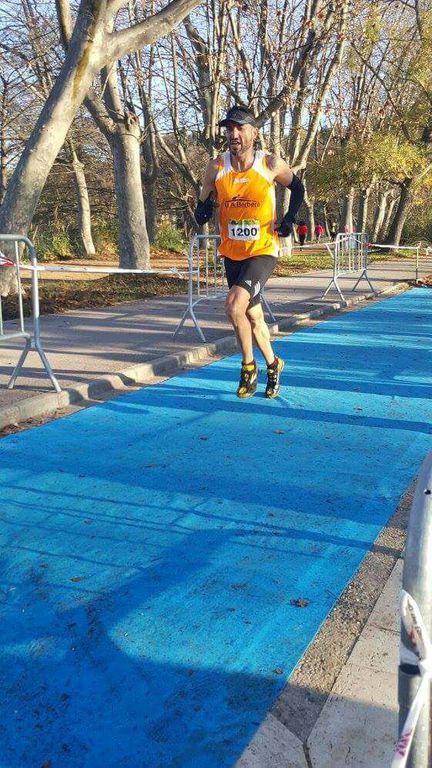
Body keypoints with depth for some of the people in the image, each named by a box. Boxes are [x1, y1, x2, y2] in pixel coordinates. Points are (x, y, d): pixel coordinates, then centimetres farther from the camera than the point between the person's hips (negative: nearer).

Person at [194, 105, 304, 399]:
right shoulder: (216, 167, -4)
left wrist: (289, 219, -2)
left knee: (234, 304, -24)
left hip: (263, 251, -4)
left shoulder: (272, 164, -9)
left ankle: (248, 365, -2)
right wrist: (203, 211, -15)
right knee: (252, 315, 15)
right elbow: (204, 202, 8)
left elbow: (298, 187, 9)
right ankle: (273, 364, 39)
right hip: (232, 253, 4)